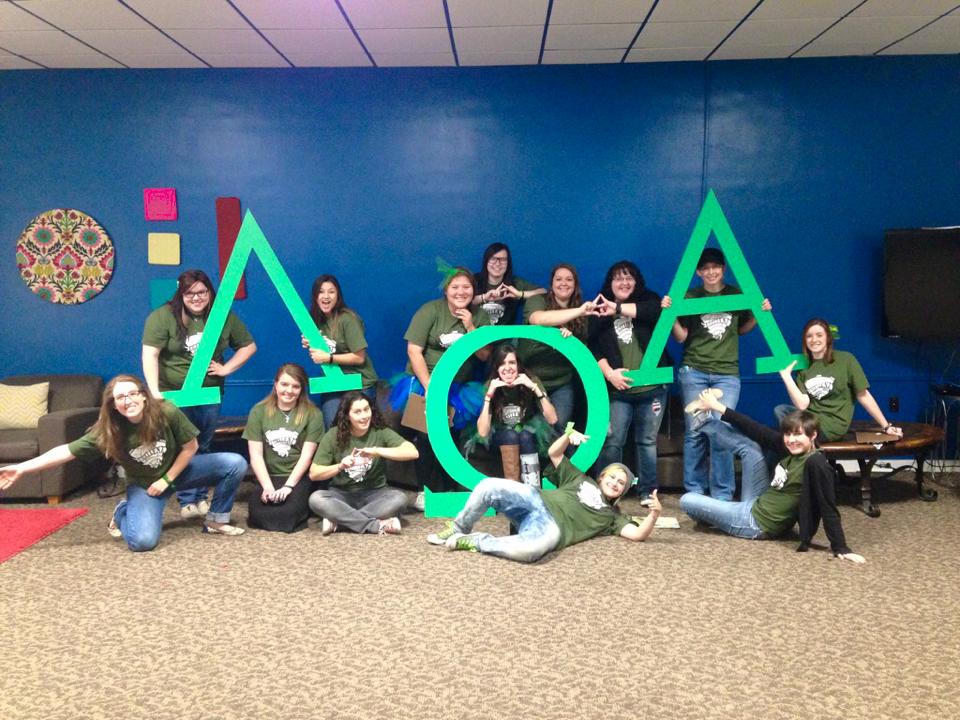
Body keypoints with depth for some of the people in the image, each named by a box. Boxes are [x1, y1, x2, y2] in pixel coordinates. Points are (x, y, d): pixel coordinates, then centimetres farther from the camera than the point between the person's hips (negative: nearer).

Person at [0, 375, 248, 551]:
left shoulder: (167, 413, -25)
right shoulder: (107, 432, -21)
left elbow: (190, 447, -14)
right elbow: (68, 451, -16)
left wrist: (167, 479, -15)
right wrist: (21, 468, -19)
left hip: (178, 470, 1)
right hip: (143, 484, -1)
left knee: (236, 464, -18)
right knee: (142, 541, -27)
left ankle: (216, 520, 3)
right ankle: (122, 513, 11)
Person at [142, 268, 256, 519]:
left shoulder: (224, 317, 2)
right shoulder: (162, 317, -11)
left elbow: (248, 346, 10)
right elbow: (150, 354, -16)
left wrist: (227, 368, -3)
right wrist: (154, 392, -24)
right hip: (173, 394, -3)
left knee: (203, 447, 10)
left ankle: (201, 497, 21)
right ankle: (187, 501, 6)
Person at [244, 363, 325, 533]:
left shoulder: (313, 414, 0)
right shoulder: (258, 411, 5)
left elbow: (306, 455, -5)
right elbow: (256, 454, -2)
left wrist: (288, 486, -16)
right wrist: (268, 487, -14)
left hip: (299, 477, -1)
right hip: (269, 477, 2)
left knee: (289, 512, -28)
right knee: (257, 512, -26)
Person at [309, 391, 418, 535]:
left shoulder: (381, 432, -8)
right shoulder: (333, 435, -6)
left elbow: (413, 452, -20)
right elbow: (313, 474, -6)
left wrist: (377, 451, -29)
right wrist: (339, 467, -24)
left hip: (374, 494, 0)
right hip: (341, 494, 0)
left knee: (399, 498, -30)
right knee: (315, 499, -30)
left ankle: (337, 521, -25)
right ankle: (378, 525, -28)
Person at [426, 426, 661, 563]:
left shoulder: (612, 516, 23)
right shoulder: (580, 479, 29)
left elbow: (638, 534, 9)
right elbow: (554, 453, 25)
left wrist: (653, 515, -11)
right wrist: (570, 434, 5)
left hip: (552, 526, -2)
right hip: (537, 500, 3)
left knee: (535, 548, -43)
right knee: (489, 485, -25)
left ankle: (474, 542, -22)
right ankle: (460, 527, 1)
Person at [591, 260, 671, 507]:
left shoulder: (648, 300, 6)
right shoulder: (601, 312, 7)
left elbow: (655, 310, -19)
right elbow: (593, 347, 0)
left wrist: (618, 308, -21)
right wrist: (608, 373, -15)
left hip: (652, 387, 0)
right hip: (618, 390, 0)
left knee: (648, 441, 8)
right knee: (612, 441, -4)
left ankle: (648, 492, 19)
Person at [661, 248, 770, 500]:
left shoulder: (736, 295, 8)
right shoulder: (690, 297, 3)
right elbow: (681, 337, 2)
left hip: (727, 373, 0)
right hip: (694, 371, 0)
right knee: (694, 431, 0)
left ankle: (722, 494, 1)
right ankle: (694, 490, 11)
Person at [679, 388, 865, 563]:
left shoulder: (816, 464, -25)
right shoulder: (789, 448, -4)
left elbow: (828, 508, -26)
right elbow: (757, 431, 2)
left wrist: (841, 549, -27)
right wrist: (719, 407, 4)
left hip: (757, 524, -7)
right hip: (757, 505, 8)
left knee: (687, 500, -8)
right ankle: (703, 418, 23)